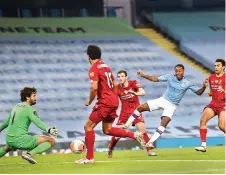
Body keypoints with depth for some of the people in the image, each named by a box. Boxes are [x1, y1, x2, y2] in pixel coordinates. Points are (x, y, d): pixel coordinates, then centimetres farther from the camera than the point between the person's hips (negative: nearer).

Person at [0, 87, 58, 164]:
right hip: (20, 139, -8)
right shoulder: (28, 109, -8)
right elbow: (37, 122, -25)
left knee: (8, 147, 44)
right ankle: (29, 154, -20)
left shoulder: (16, 106, 16)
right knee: (51, 141, -9)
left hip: (9, 139, 8)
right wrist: (49, 130, -38)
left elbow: (7, 122, 31)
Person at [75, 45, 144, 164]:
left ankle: (89, 157, -3)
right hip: (113, 101, 9)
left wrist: (90, 101, -8)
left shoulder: (94, 69, -11)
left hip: (105, 102, -9)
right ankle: (134, 135, 7)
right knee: (107, 130, 18)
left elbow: (94, 88, -23)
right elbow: (114, 85, 23)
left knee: (88, 126, -2)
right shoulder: (106, 66, 16)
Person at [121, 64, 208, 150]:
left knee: (164, 123, -23)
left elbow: (198, 92, -8)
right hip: (163, 100, 2)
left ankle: (150, 142, -19)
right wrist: (143, 75, -12)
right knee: (141, 107, -6)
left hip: (171, 106, -2)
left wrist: (204, 87, -29)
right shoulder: (170, 77, -6)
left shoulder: (187, 83, -10)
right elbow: (155, 79, -2)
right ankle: (126, 125, 8)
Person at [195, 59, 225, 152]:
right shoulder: (211, 77, 11)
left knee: (222, 126, -18)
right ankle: (203, 145, -9)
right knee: (202, 120, -12)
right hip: (213, 103, 6)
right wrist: (210, 93, 3)